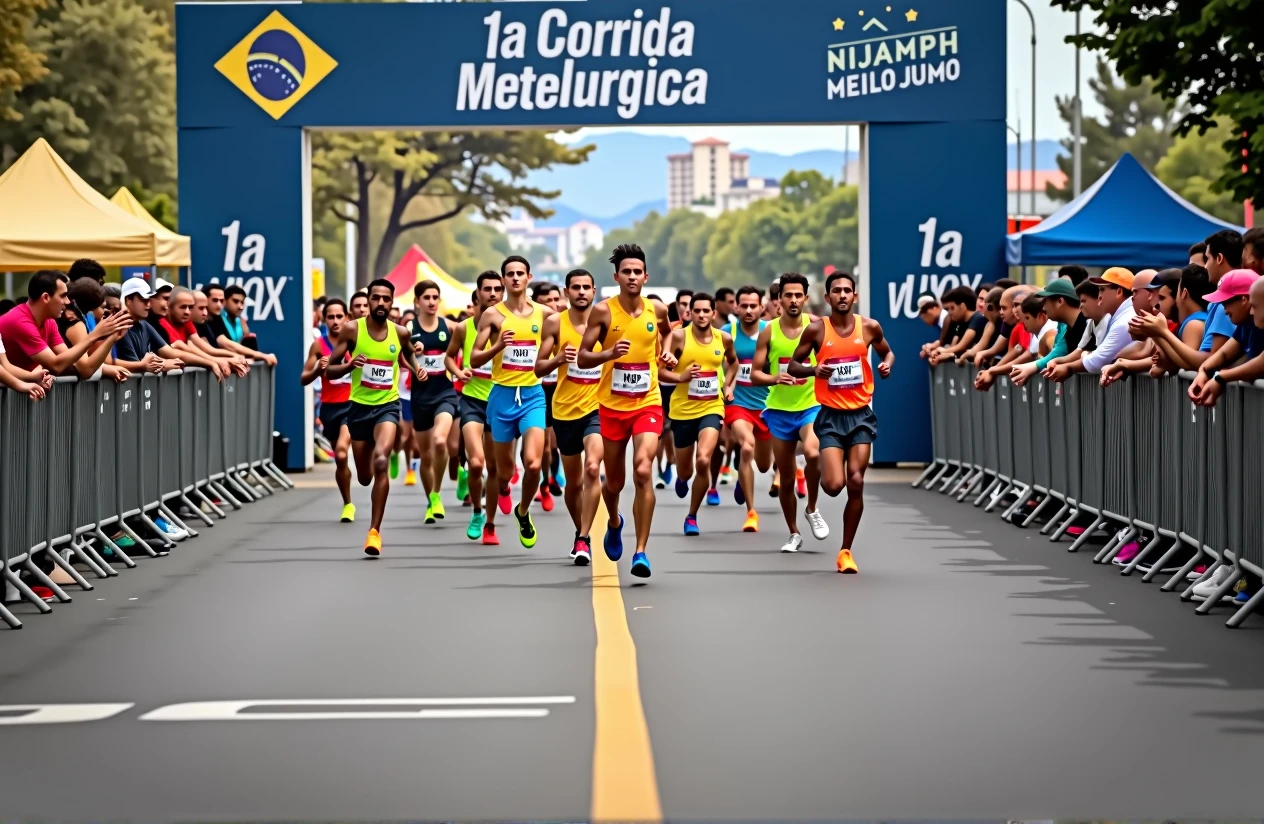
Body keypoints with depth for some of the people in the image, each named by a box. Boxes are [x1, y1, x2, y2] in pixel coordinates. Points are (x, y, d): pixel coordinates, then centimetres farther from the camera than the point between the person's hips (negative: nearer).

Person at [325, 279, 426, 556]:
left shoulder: (400, 333, -1)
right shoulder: (351, 330, -7)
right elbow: (329, 371, -4)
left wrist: (417, 368, 3)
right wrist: (350, 365, -24)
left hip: (387, 405, -1)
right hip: (359, 406, 1)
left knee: (381, 462, -27)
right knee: (364, 478, 12)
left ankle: (375, 530, -21)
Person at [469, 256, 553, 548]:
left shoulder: (545, 313, 3)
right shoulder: (493, 315, -2)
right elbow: (474, 360, -2)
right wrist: (497, 346, -19)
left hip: (533, 395, 0)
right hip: (502, 395, 0)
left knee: (533, 463, -18)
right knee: (504, 467, 10)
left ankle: (524, 512, 10)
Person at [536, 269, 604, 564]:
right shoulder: (555, 323, -1)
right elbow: (539, 368, -1)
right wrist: (559, 359, -20)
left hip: (598, 407, -2)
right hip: (566, 409, 2)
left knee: (592, 468, -23)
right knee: (573, 481, 12)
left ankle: (583, 540, -21)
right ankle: (581, 534, 35)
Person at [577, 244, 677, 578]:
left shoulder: (657, 310, 1)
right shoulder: (603, 311, -7)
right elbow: (582, 358, -7)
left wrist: (667, 353, 8)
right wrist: (609, 353, -24)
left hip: (648, 404, 0)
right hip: (612, 406, 0)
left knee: (643, 472, -20)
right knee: (615, 481, 12)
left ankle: (641, 551, -16)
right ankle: (614, 523, 48)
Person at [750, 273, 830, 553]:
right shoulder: (769, 332, -1)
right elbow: (754, 374, 0)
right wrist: (774, 378, -19)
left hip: (811, 406, -2)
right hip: (779, 411, 2)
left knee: (812, 453, -30)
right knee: (786, 479, 6)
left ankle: (812, 510, -6)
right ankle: (794, 534, 24)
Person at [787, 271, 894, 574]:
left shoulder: (869, 327, 0)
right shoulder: (816, 329, -5)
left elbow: (887, 352, 18)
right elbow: (793, 365, 2)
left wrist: (887, 364, -5)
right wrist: (814, 370, -18)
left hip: (861, 414, 2)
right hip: (830, 415, -2)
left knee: (856, 483, -5)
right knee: (834, 485, -15)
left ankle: (846, 551, 8)